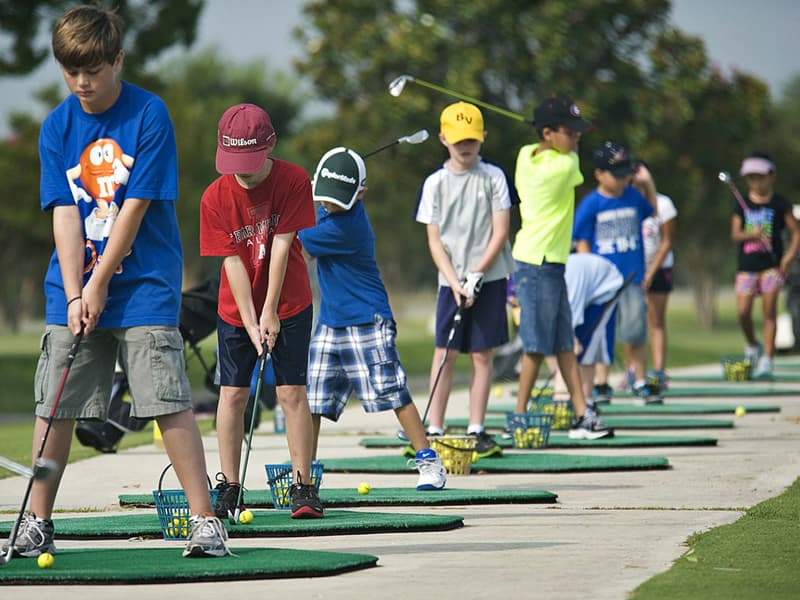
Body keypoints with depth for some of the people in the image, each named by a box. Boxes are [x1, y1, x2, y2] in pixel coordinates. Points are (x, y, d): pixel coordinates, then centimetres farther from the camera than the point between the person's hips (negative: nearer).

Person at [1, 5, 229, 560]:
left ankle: (205, 519, -6)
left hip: (144, 285, -4)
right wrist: (75, 294, -11)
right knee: (54, 405, 2)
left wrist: (100, 284, -10)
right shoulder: (57, 127, 3)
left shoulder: (150, 115, -8)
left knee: (169, 401, -10)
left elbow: (135, 208, -10)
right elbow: (65, 214, -1)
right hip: (75, 287, 4)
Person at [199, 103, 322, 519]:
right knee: (232, 393, -1)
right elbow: (232, 261, -13)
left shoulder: (294, 181, -15)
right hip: (236, 310, 1)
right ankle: (228, 488, 6)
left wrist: (270, 313, -17)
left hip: (289, 306, -1)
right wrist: (251, 324, -18)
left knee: (292, 392, -4)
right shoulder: (216, 197, -12)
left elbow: (281, 246, -16)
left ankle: (303, 486, 1)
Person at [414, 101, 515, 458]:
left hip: (489, 278, -1)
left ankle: (476, 432, 6)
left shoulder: (493, 177, 1)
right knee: (444, 352, -4)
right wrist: (455, 282, -10)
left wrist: (476, 275, -11)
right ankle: (434, 431, -2)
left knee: (481, 354, 1)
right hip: (451, 281, 1)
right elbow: (434, 240, 2)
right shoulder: (435, 184, 4)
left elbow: (500, 232, -3)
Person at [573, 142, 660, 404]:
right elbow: (583, 245, -2)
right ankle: (601, 383, 16)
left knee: (635, 332, -2)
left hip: (632, 277, 2)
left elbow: (653, 211, 28)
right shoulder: (590, 204, -4)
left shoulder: (633, 196, 6)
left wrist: (648, 184, 13)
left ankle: (640, 380, 11)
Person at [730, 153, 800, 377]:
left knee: (769, 311, -10)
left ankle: (767, 359, -7)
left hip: (771, 265, -2)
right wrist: (750, 235, -21)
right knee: (743, 311, -6)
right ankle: (752, 346, 23)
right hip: (746, 266, 2)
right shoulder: (742, 204, 8)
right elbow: (735, 234, 0)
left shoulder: (780, 204, 2)